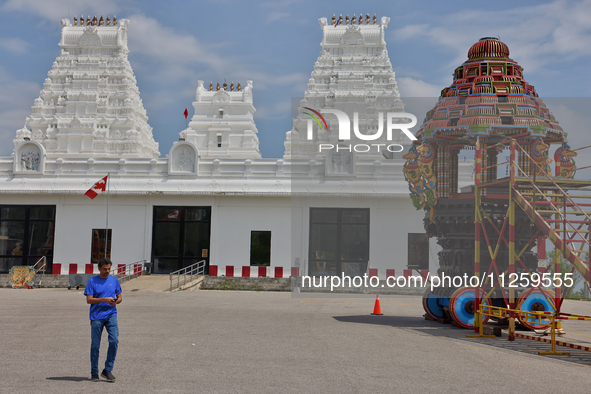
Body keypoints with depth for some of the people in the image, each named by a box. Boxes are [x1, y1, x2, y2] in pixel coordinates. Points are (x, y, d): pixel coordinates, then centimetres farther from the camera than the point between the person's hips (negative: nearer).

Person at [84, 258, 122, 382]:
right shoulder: (92, 281, 1)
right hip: (96, 316, -2)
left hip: (111, 315, 2)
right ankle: (94, 373, 16)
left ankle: (108, 370, 1)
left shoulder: (114, 280, 11)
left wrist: (116, 301, -9)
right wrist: (104, 299, -17)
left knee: (114, 341, -12)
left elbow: (119, 297, 14)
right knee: (95, 345, 3)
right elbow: (89, 300, -5)